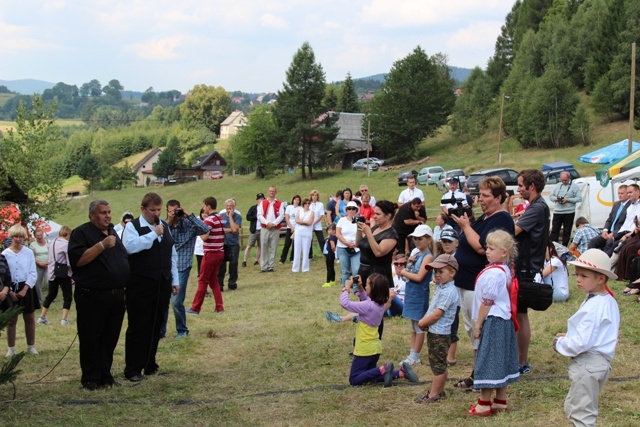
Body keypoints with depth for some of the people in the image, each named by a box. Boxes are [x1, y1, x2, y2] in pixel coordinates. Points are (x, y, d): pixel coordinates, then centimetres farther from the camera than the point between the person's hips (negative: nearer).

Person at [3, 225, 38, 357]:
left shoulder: (29, 253, -1)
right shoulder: (5, 254, -4)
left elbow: (33, 273, -1)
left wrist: (24, 289, -10)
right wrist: (9, 291, -11)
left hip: (26, 288, 1)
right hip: (10, 289, -1)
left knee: (29, 318, 7)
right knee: (11, 320, 4)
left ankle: (31, 347, 17)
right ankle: (11, 349, 12)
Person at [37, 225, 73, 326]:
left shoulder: (52, 243, 7)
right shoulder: (66, 244, -15)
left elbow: (51, 258, 14)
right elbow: (70, 262, -17)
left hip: (52, 272, 7)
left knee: (51, 295, 18)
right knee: (68, 296, 5)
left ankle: (42, 317, 20)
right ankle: (64, 319, -2)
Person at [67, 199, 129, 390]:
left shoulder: (113, 233, 17)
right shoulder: (81, 233, -6)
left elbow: (123, 258, 24)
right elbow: (78, 260, -19)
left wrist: (124, 289, 16)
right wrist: (102, 245, -25)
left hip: (116, 296, 7)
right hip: (92, 297, -6)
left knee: (110, 339, 10)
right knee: (90, 340, 0)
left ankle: (105, 375, 19)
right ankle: (90, 379, 7)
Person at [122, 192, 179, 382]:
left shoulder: (164, 226, 15)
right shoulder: (132, 227, -5)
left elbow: (173, 255, 18)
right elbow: (130, 247, -25)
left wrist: (175, 280, 14)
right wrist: (153, 234, -19)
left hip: (162, 285, 6)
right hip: (140, 286, -6)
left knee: (156, 327, 11)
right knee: (137, 328, -1)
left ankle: (150, 365, 22)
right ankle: (132, 369, 5)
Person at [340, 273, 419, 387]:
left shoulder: (368, 306, -24)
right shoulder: (380, 304, 2)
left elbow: (345, 303, -24)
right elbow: (365, 298, 21)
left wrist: (347, 288, -10)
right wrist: (359, 287, 5)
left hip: (365, 349, -8)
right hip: (374, 347, 9)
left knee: (354, 380, 1)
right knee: (370, 376, 21)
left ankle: (382, 370, -15)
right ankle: (401, 372, 6)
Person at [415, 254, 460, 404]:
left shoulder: (448, 292, -21)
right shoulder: (440, 288, 11)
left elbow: (437, 314, -24)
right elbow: (431, 309, 17)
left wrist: (422, 323, -12)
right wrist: (424, 321, 0)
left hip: (440, 334, -10)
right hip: (434, 332, 10)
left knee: (438, 365, -2)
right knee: (440, 364, 19)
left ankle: (433, 394, 4)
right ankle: (439, 390, 29)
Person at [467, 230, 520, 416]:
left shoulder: (493, 273, -21)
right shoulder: (505, 271, 9)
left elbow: (487, 302, -19)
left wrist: (478, 325, -12)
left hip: (493, 321, -10)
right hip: (504, 320, 10)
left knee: (489, 362, -3)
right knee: (501, 361, 14)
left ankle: (484, 404, 3)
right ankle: (501, 402, 22)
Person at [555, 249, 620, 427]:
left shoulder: (593, 307, -24)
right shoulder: (609, 302, 7)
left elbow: (581, 343, -28)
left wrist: (559, 343, -10)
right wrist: (568, 337, 10)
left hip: (588, 363, -10)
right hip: (601, 362, 10)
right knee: (571, 407, 23)